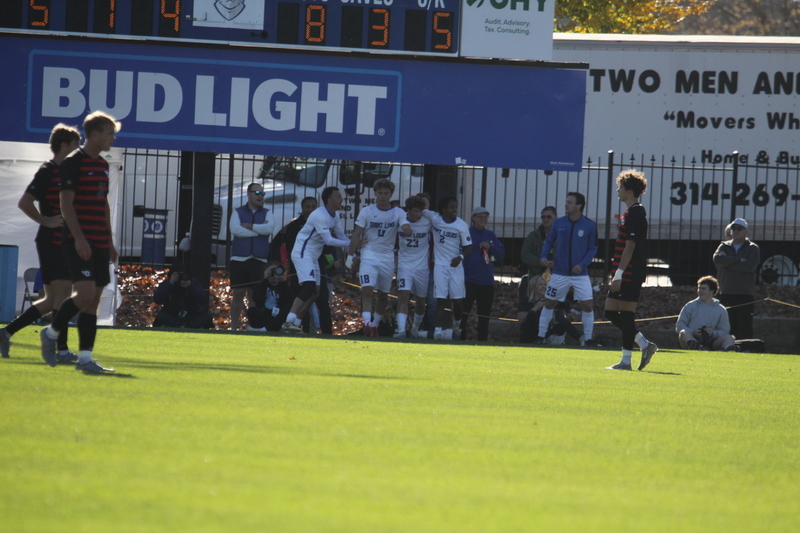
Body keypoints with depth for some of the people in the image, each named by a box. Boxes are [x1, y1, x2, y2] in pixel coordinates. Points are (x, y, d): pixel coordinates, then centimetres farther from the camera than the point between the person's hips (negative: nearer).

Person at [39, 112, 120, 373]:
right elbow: (66, 202, -13)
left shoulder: (103, 165, 17)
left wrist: (109, 242, 21)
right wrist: (79, 238, -21)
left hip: (99, 243, 8)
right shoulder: (73, 162, -8)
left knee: (93, 300, 4)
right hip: (78, 241, -8)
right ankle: (51, 332, 4)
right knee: (85, 293, -18)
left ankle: (85, 358, 5)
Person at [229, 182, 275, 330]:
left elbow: (270, 228, -8)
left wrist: (249, 226, -8)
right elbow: (235, 229, -9)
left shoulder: (266, 213, 12)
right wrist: (260, 230, -6)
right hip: (239, 258, -1)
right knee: (238, 293, -2)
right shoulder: (238, 212, 10)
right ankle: (234, 326, 2)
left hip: (259, 260, 1)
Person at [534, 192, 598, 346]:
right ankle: (541, 336, 16)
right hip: (559, 274, 2)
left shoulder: (590, 225, -4)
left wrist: (582, 264, -14)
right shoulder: (559, 223, 1)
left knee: (587, 305, -7)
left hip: (580, 273, -2)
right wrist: (544, 256, -7)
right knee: (549, 303, 5)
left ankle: (588, 338, 6)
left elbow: (593, 248, 0)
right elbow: (549, 242, 11)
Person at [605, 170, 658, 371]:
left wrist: (619, 274, -20)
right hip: (626, 274, 10)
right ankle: (644, 344, 12)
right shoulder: (631, 213, 18)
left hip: (630, 274, -10)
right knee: (611, 311, 10)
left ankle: (626, 360, -2)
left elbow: (630, 247, -19)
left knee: (626, 315, -6)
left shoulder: (635, 214, -14)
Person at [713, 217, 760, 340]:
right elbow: (717, 258, -8)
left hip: (745, 295, -3)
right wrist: (739, 260, -10)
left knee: (745, 330, -8)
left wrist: (728, 263, -6)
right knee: (728, 329, 0)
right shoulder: (724, 246, 15)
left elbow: (750, 266, -13)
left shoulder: (753, 248, 7)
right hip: (726, 294, 3)